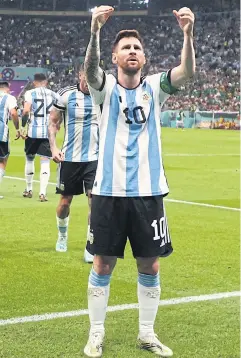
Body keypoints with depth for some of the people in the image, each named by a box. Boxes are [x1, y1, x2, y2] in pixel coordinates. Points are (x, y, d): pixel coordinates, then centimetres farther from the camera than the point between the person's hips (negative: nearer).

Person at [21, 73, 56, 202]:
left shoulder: (30, 93, -1)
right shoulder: (53, 95, 7)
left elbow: (26, 110, -15)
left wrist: (23, 127, -8)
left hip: (33, 131, -1)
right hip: (48, 132, 1)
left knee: (29, 158, 18)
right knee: (45, 162, 1)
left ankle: (28, 190, 28)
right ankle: (42, 193, -9)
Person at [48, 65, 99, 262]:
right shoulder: (66, 95, -5)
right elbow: (53, 123, 4)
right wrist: (54, 147, -9)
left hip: (95, 158, 0)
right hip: (70, 157, 0)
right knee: (65, 201, 12)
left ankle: (91, 247, -2)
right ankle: (62, 235, 39)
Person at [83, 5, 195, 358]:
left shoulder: (154, 87, 4)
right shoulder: (106, 87, -1)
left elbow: (187, 71, -14)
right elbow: (90, 69, -23)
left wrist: (188, 33, -33)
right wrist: (95, 30, -41)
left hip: (149, 191, 2)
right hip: (110, 192, -2)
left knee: (150, 267, 9)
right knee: (103, 265, 4)